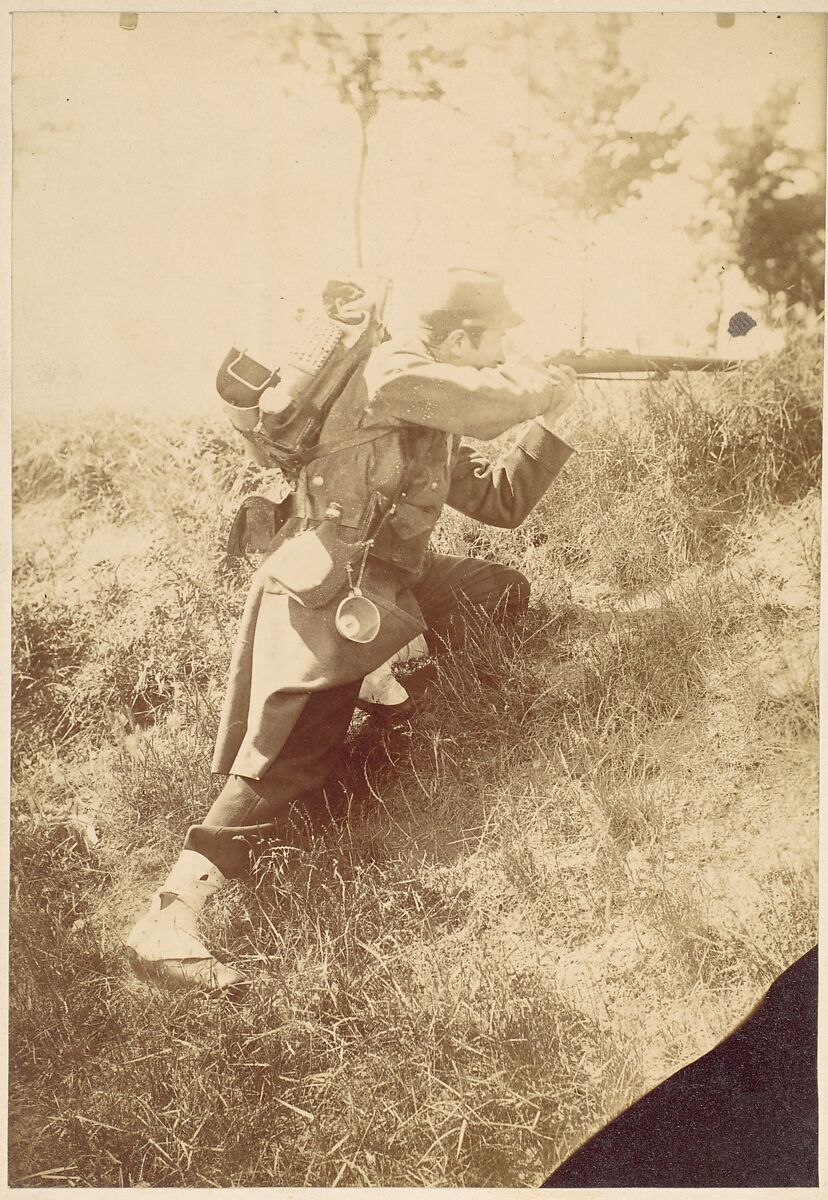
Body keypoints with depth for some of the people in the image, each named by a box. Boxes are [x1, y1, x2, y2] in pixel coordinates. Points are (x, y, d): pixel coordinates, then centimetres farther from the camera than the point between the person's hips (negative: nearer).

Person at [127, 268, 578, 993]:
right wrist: (547, 384, 0)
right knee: (293, 762, -21)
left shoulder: (439, 426, 19)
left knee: (507, 594, 17)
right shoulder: (395, 371, -9)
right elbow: (490, 402, -22)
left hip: (388, 589, 10)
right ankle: (170, 919, -23)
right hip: (326, 598, -10)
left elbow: (502, 501, 23)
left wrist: (552, 422, 16)